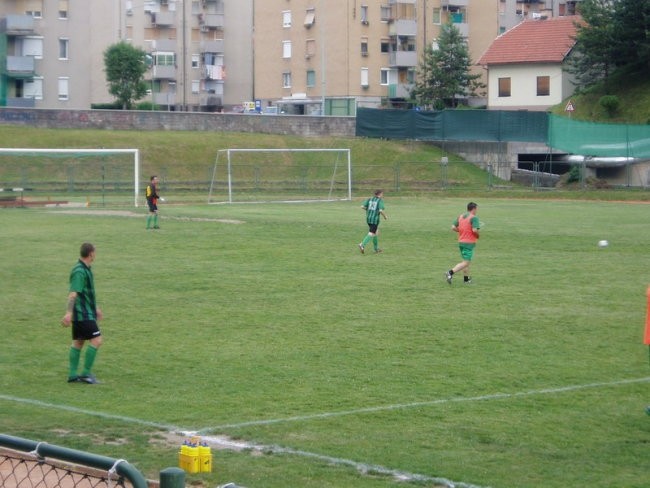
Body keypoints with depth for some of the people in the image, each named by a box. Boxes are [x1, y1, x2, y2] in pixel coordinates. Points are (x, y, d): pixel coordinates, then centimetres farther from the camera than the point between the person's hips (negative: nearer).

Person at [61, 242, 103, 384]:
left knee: (78, 342, 11)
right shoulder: (79, 272, -18)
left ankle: (72, 375, 14)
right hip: (83, 315, -10)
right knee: (96, 340, -11)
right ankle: (86, 373, -6)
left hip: (86, 313, 10)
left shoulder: (85, 269, 14)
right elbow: (73, 294, -26)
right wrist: (69, 312, -32)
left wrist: (95, 308, 33)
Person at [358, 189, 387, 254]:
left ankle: (376, 249, 25)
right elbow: (381, 210, -17)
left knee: (376, 232, 21)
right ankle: (362, 245, -26)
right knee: (371, 234, -8)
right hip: (375, 219, -7)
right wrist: (385, 216, 0)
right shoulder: (380, 200, -6)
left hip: (368, 218, 7)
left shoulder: (370, 199, 11)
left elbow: (362, 206, 1)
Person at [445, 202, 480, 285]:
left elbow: (453, 227, 5)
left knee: (466, 261, 21)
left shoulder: (460, 216, 9)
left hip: (461, 242, 8)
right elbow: (475, 230, -23)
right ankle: (450, 273, -22)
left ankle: (466, 279, 26)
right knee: (466, 263, -8)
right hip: (469, 243, -8)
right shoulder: (474, 218, -12)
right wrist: (477, 235, -3)